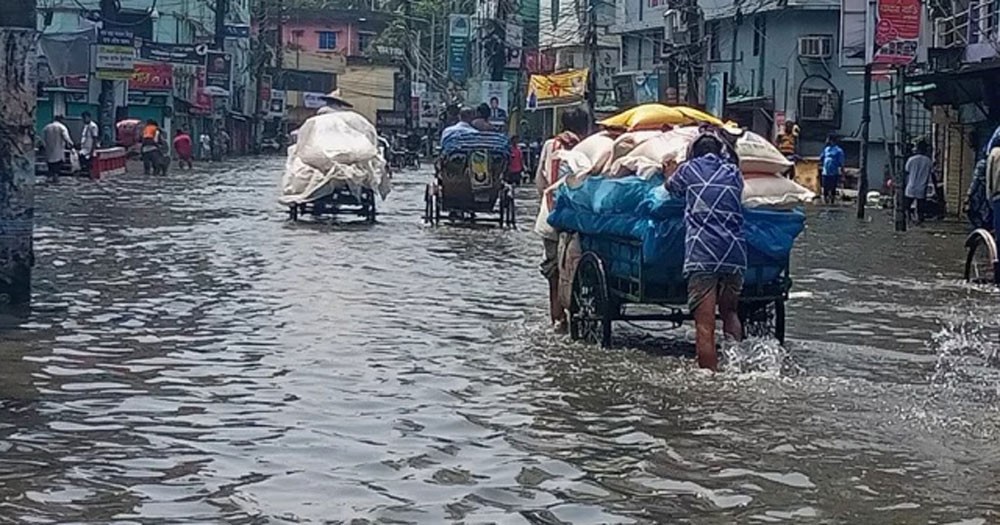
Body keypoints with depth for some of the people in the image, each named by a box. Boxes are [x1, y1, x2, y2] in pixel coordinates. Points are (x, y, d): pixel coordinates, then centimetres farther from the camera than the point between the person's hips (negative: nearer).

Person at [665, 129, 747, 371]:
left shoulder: (688, 170, 9)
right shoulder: (733, 173, 13)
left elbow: (669, 187, 25)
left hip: (701, 253, -3)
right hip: (735, 253, 3)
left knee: (705, 324, -4)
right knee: (730, 311, 21)